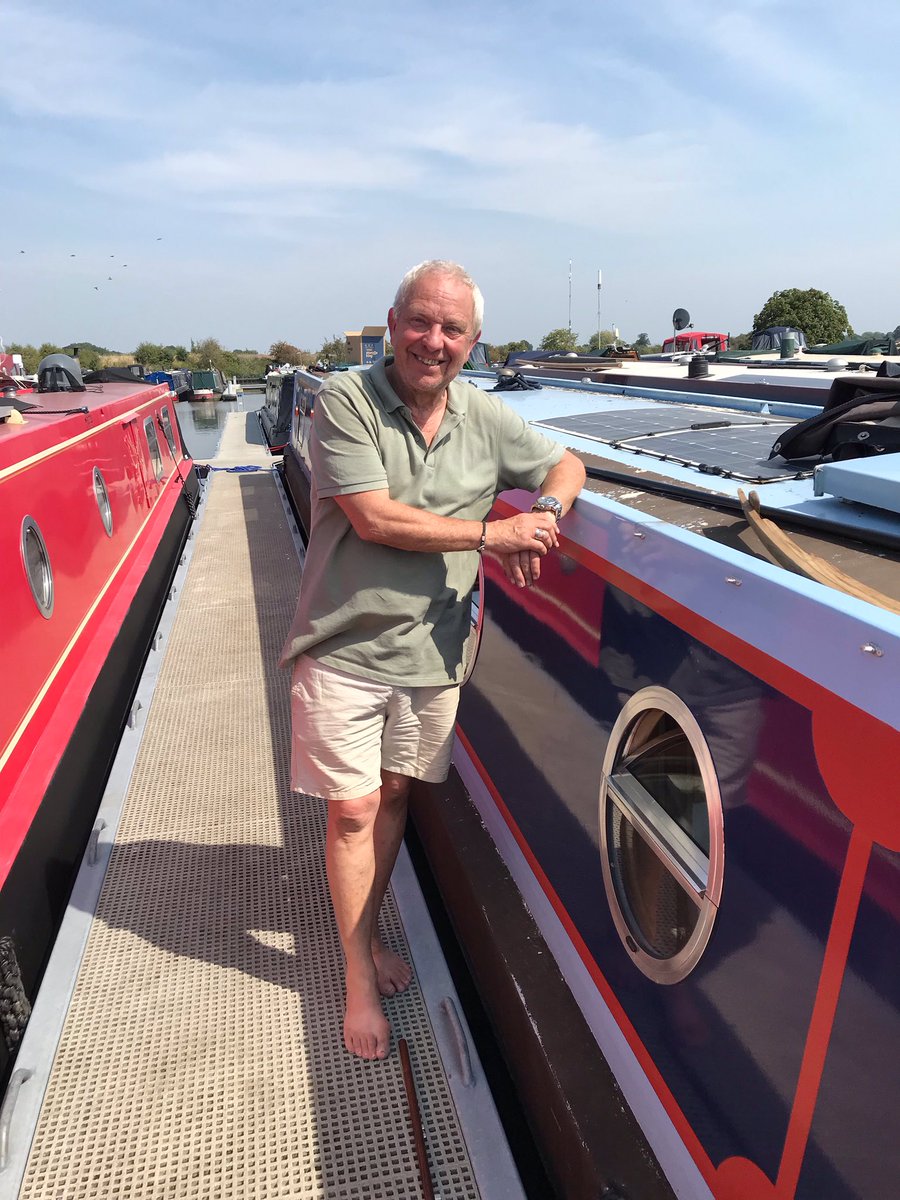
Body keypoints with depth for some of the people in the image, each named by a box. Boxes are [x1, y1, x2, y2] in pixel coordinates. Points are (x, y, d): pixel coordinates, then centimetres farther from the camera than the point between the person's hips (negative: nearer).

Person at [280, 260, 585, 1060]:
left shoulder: (485, 418, 3)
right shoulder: (345, 401, -10)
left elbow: (566, 464, 16)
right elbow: (374, 519, -19)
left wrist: (544, 512, -8)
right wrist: (493, 531, -17)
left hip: (432, 651, 4)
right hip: (347, 648, -3)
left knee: (395, 797, 17)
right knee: (352, 812, 5)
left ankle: (369, 936, 40)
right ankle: (360, 979, 26)